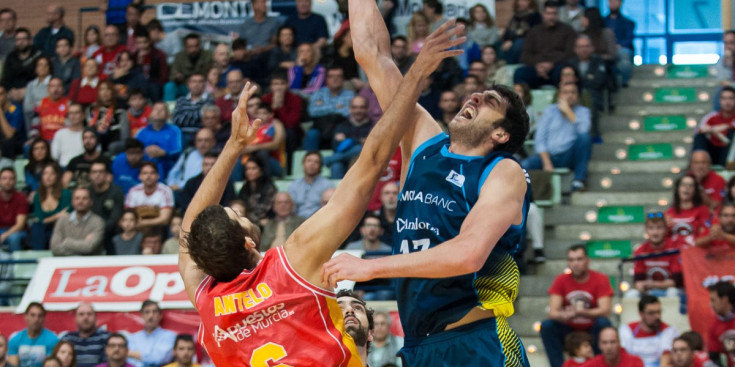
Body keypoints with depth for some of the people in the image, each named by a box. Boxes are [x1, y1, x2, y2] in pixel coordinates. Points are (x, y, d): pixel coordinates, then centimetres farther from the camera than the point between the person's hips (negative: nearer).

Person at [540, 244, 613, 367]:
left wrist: (580, 312, -35)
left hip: (592, 331, -2)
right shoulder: (561, 280, -2)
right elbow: (552, 312, -11)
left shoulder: (600, 279, -8)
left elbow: (605, 311, -19)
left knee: (603, 323, -32)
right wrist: (565, 316, -37)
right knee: (546, 326, -24)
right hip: (569, 331, 2)